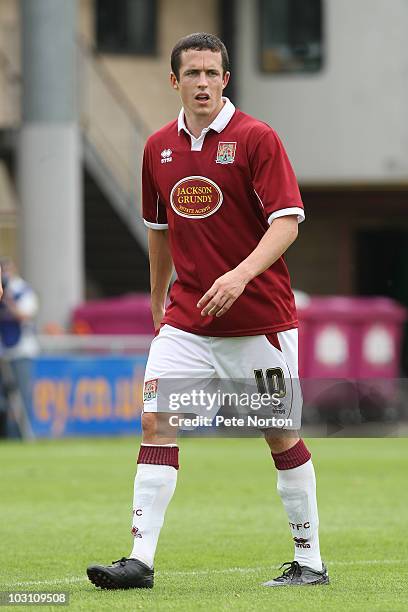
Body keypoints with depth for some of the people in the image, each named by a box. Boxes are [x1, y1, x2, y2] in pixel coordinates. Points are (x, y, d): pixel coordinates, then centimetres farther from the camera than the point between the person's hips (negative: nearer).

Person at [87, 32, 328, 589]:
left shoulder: (256, 139, -8)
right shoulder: (159, 148, 9)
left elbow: (287, 221, -14)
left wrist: (241, 275, -29)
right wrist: (157, 301, 26)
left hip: (260, 318, -4)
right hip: (186, 319, 4)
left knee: (281, 434, 2)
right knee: (156, 422, -9)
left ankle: (310, 561, 14)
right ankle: (141, 560, -11)